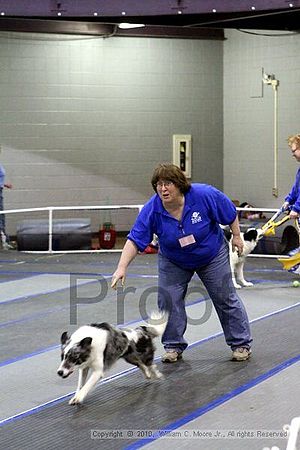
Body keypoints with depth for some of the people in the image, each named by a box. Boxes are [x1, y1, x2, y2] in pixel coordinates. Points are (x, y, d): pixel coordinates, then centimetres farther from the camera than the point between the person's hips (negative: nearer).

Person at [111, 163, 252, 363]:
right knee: (168, 300, -7)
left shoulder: (205, 195, -29)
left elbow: (230, 213, -13)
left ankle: (242, 344, 16)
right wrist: (122, 267, -38)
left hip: (212, 256, -1)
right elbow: (135, 240, -27)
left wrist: (237, 236, -4)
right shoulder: (152, 210, -26)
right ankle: (174, 346, 8)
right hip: (173, 262, 1)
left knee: (226, 298, 3)